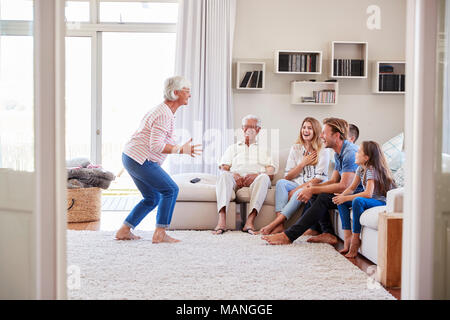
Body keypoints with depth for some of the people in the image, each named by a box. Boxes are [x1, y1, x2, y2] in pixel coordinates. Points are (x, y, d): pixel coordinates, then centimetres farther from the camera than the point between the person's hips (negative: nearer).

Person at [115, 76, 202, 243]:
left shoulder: (162, 110, 16)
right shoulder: (164, 114, -17)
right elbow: (156, 146, -24)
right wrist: (181, 150, -21)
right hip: (140, 159, -10)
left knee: (152, 198, 15)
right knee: (170, 190, -7)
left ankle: (123, 231, 17)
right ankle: (160, 234, -6)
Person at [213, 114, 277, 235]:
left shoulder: (263, 150, 29)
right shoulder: (233, 148, 31)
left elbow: (271, 171, 12)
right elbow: (223, 167, 15)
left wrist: (256, 175, -11)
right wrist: (233, 175, -10)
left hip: (255, 180, 0)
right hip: (236, 179, 0)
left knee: (264, 177, -36)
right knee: (224, 175, -34)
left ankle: (250, 221, -47)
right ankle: (221, 221, -49)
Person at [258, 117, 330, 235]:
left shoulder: (323, 151, -1)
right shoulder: (295, 149, 11)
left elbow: (320, 178, -10)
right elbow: (288, 176, 7)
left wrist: (296, 189, -17)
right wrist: (303, 163, -8)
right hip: (296, 185, 4)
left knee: (300, 193, -36)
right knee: (281, 182, -28)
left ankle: (274, 224, -39)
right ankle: (280, 225, -42)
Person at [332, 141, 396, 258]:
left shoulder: (372, 170, -21)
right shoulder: (360, 168, 6)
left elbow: (368, 193, -32)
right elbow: (352, 188, 10)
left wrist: (345, 198, -28)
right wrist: (341, 196, -11)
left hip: (382, 202, -10)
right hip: (369, 201, 10)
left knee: (357, 201, -36)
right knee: (341, 202, -1)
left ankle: (355, 239, -25)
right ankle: (347, 237, -7)